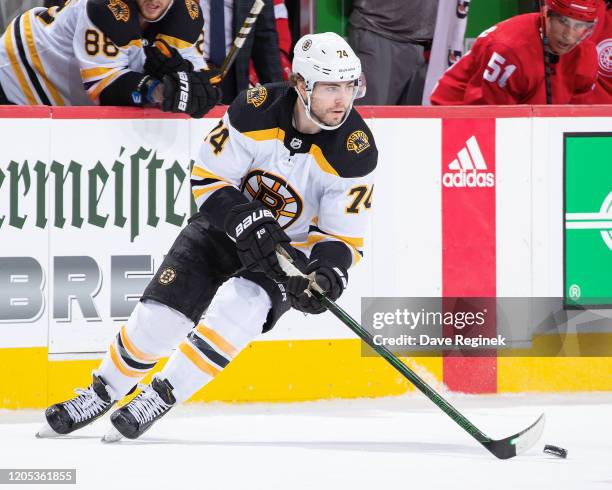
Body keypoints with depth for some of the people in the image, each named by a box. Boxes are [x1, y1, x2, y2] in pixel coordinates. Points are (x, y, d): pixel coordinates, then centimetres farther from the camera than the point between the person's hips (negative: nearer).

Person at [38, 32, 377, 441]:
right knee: (159, 316, -9)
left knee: (237, 311, -28)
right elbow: (208, 178, -13)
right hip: (226, 224, 1)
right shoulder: (256, 110, -21)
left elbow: (344, 237, -15)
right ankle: (103, 392, 17)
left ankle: (160, 398, -11)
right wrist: (248, 222, -29)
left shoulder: (355, 152, -21)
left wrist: (327, 275, -35)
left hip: (293, 248, -1)